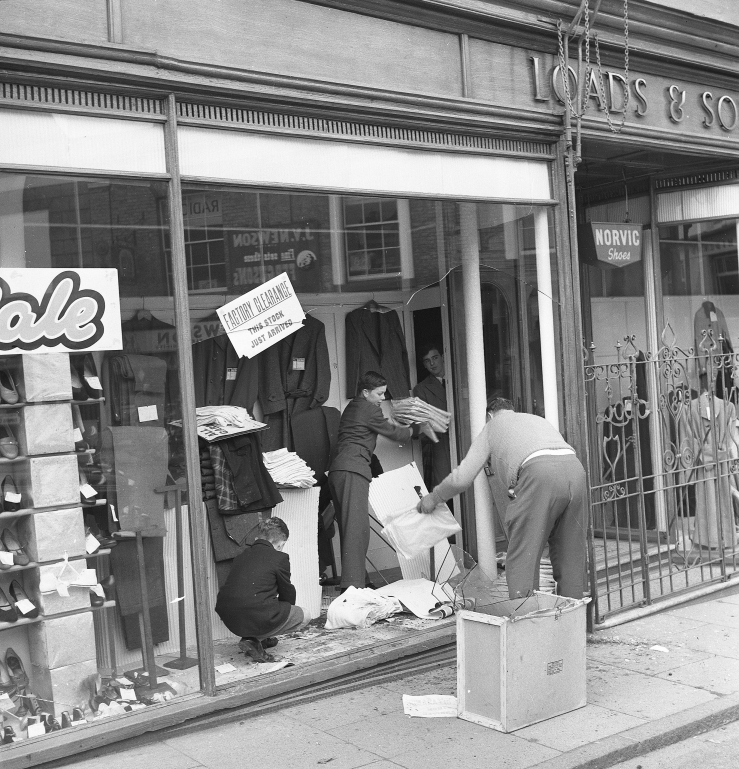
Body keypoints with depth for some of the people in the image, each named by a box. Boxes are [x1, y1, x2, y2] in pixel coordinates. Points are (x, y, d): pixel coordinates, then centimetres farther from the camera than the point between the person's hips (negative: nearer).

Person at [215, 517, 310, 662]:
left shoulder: (242, 556, 18)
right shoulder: (280, 558, 0)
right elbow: (287, 594, 11)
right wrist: (284, 611, 35)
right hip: (258, 619, -8)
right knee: (304, 616, 13)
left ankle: (253, 637, 15)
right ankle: (254, 640, 1)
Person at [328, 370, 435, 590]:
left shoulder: (352, 407, 25)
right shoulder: (370, 410, -1)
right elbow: (393, 433, 8)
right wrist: (419, 429, 22)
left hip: (337, 470, 10)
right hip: (353, 471, -10)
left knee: (348, 527, 10)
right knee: (357, 527, -16)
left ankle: (350, 580, 12)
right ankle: (352, 584, -25)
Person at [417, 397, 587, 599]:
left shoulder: (492, 427, 25)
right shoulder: (537, 419, 39)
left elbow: (461, 478, 19)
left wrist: (433, 498, 36)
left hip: (539, 471, -5)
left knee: (522, 558, 0)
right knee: (571, 558, 14)